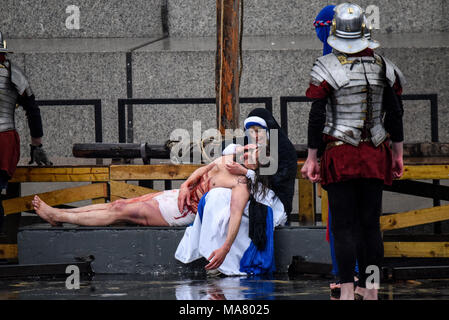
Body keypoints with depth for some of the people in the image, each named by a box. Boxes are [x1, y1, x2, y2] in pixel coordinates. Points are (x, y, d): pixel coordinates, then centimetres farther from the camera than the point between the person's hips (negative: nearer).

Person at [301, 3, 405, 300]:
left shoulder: (327, 68, -9)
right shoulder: (382, 66, 4)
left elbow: (317, 117, -9)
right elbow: (395, 114, 7)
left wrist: (311, 158, -2)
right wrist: (397, 154, 16)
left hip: (340, 157, -4)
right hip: (376, 157, 4)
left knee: (344, 225, -2)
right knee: (371, 224, 10)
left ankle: (347, 291, -7)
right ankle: (370, 289, 13)